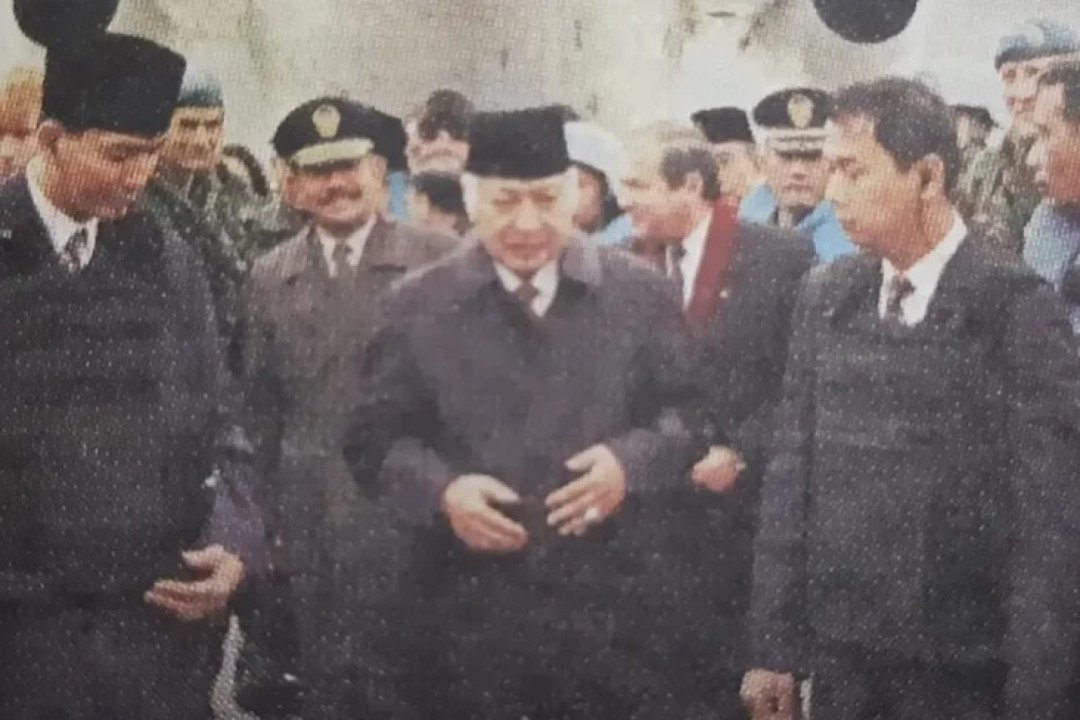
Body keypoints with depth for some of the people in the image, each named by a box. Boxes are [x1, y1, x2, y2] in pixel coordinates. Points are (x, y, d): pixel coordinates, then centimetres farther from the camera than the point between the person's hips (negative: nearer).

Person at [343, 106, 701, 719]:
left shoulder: (639, 293, 2)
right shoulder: (419, 307, 1)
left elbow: (690, 411, 6)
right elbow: (375, 438, 5)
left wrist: (632, 460, -13)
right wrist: (441, 489, -13)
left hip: (606, 605, 1)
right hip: (470, 611, 0)